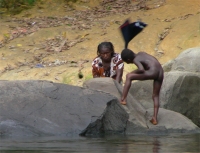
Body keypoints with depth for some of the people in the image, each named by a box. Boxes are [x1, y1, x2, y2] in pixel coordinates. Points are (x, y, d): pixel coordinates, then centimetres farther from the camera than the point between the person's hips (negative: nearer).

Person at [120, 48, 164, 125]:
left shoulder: (135, 60, 0)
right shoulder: (141, 53, 24)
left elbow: (142, 70, -18)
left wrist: (134, 72, 3)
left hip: (153, 72, -8)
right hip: (161, 73, 8)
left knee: (128, 76, 3)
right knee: (155, 96, 20)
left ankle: (122, 100, -1)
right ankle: (155, 118, 12)